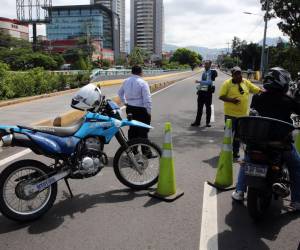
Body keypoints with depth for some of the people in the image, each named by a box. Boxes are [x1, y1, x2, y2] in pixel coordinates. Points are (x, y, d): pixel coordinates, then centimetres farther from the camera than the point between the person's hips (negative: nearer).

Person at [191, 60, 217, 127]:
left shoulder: (211, 72, -11)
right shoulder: (204, 72, 12)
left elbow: (209, 82, -23)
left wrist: (199, 81, -28)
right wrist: (198, 89, 17)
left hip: (208, 92, -6)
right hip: (201, 91, 6)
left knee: (208, 107, 5)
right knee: (199, 107, 9)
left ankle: (208, 122, 15)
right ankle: (197, 122, 16)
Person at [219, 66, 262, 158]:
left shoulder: (246, 82, 9)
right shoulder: (227, 83, -6)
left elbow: (257, 90, 12)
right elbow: (221, 96, -9)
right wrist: (231, 100, -23)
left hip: (243, 114, 5)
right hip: (230, 114, -5)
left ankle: (236, 151, 26)